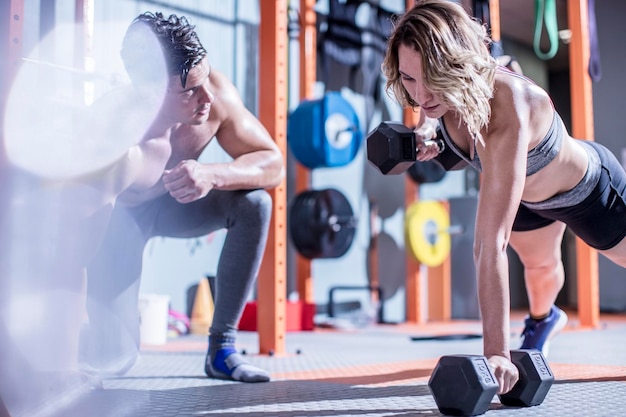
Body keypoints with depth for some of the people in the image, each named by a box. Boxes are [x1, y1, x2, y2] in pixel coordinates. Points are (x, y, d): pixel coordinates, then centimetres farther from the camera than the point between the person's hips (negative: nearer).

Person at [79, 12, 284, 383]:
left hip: (172, 202, 4)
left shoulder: (216, 92, -28)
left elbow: (274, 164, -23)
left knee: (253, 202, -27)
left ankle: (222, 346, -14)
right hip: (117, 215, -3)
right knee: (112, 360, -17)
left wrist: (211, 174, -43)